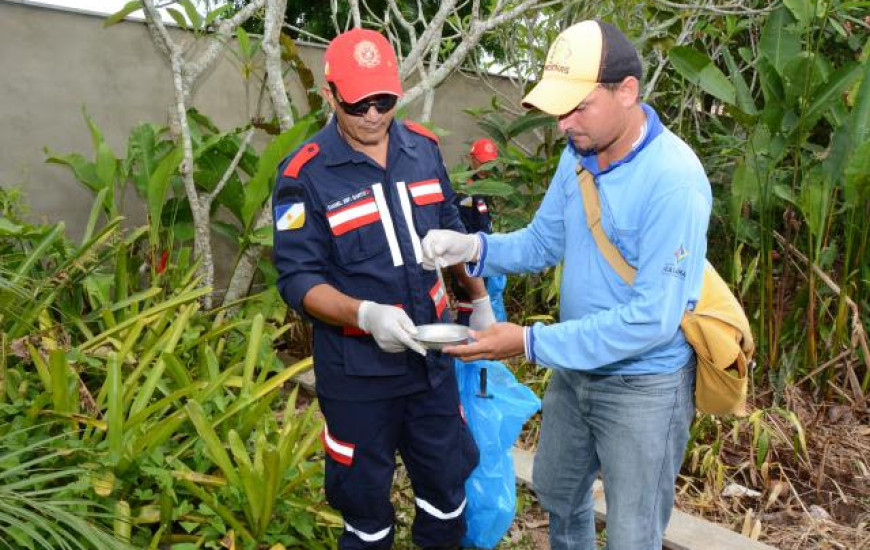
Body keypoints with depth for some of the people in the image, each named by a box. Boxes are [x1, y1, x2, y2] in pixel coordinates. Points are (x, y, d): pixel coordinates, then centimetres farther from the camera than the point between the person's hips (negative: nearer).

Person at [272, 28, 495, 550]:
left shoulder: (424, 148, 0)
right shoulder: (304, 174, -15)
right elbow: (299, 279, -17)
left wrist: (480, 298, 12)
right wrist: (366, 315, -32)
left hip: (432, 354, 5)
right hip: (358, 369, -4)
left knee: (448, 477, 20)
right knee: (365, 491, 15)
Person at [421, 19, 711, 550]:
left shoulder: (674, 180, -28)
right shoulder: (579, 154, -2)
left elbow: (652, 318, -30)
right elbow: (543, 242, 6)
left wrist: (532, 342, -29)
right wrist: (473, 247, -14)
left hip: (644, 386, -7)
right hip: (575, 369, 8)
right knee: (557, 489, 29)